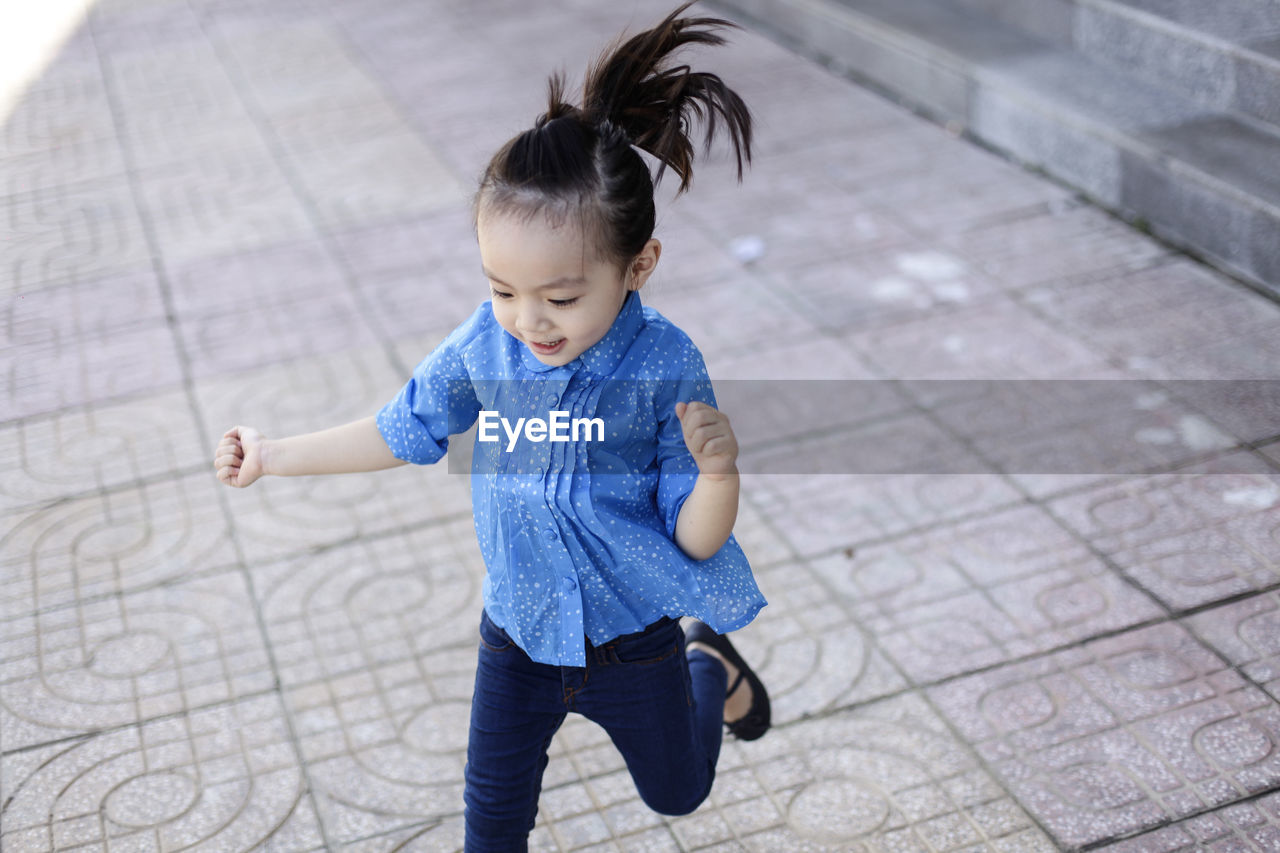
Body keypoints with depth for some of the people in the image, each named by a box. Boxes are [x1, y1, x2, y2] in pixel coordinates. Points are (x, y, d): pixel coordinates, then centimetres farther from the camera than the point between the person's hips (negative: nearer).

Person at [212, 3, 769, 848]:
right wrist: (275, 455, 6)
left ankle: (708, 663, 54)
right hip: (520, 633, 2)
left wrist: (718, 470, -43)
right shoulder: (482, 348, -18)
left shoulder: (664, 367, -27)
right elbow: (401, 431, 2)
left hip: (635, 638, -2)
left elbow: (697, 540, -22)